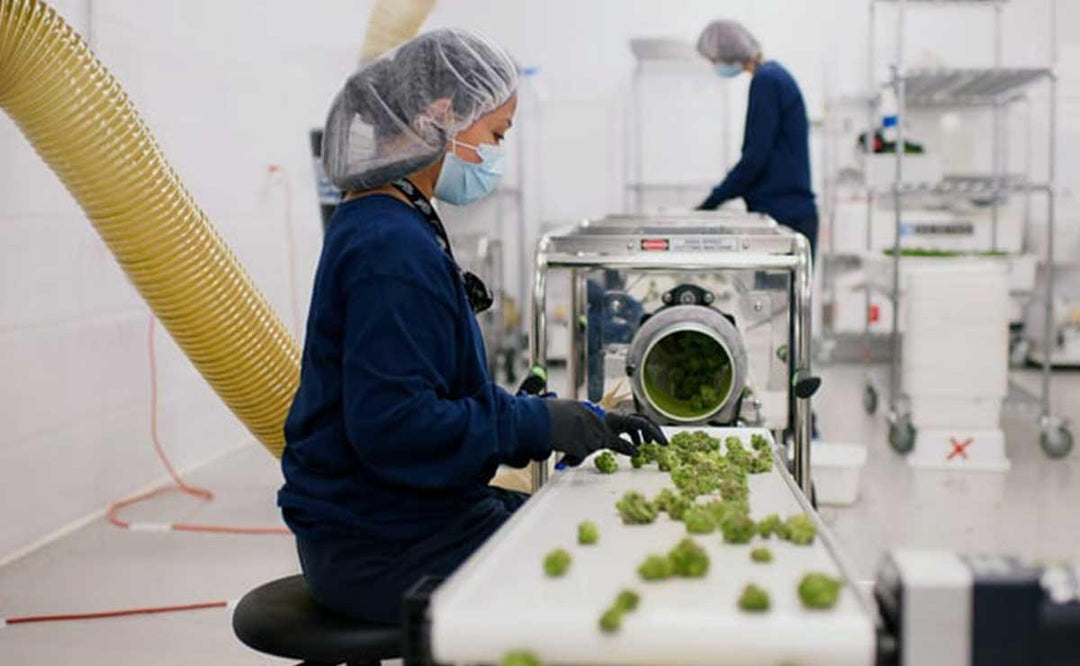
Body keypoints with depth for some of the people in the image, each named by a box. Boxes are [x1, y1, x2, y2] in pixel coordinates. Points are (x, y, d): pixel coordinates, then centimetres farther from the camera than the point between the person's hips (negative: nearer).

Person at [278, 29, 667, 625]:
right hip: (382, 547, -10)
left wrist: (575, 419, 7)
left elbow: (456, 394, 16)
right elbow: (390, 424, -27)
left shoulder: (383, 226, 12)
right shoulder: (391, 250, -21)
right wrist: (540, 425, -18)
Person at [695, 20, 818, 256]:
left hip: (782, 216, -9)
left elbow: (754, 157, -17)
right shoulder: (774, 74, 17)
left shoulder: (766, 80, -12)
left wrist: (710, 203, -10)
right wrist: (719, 196, 17)